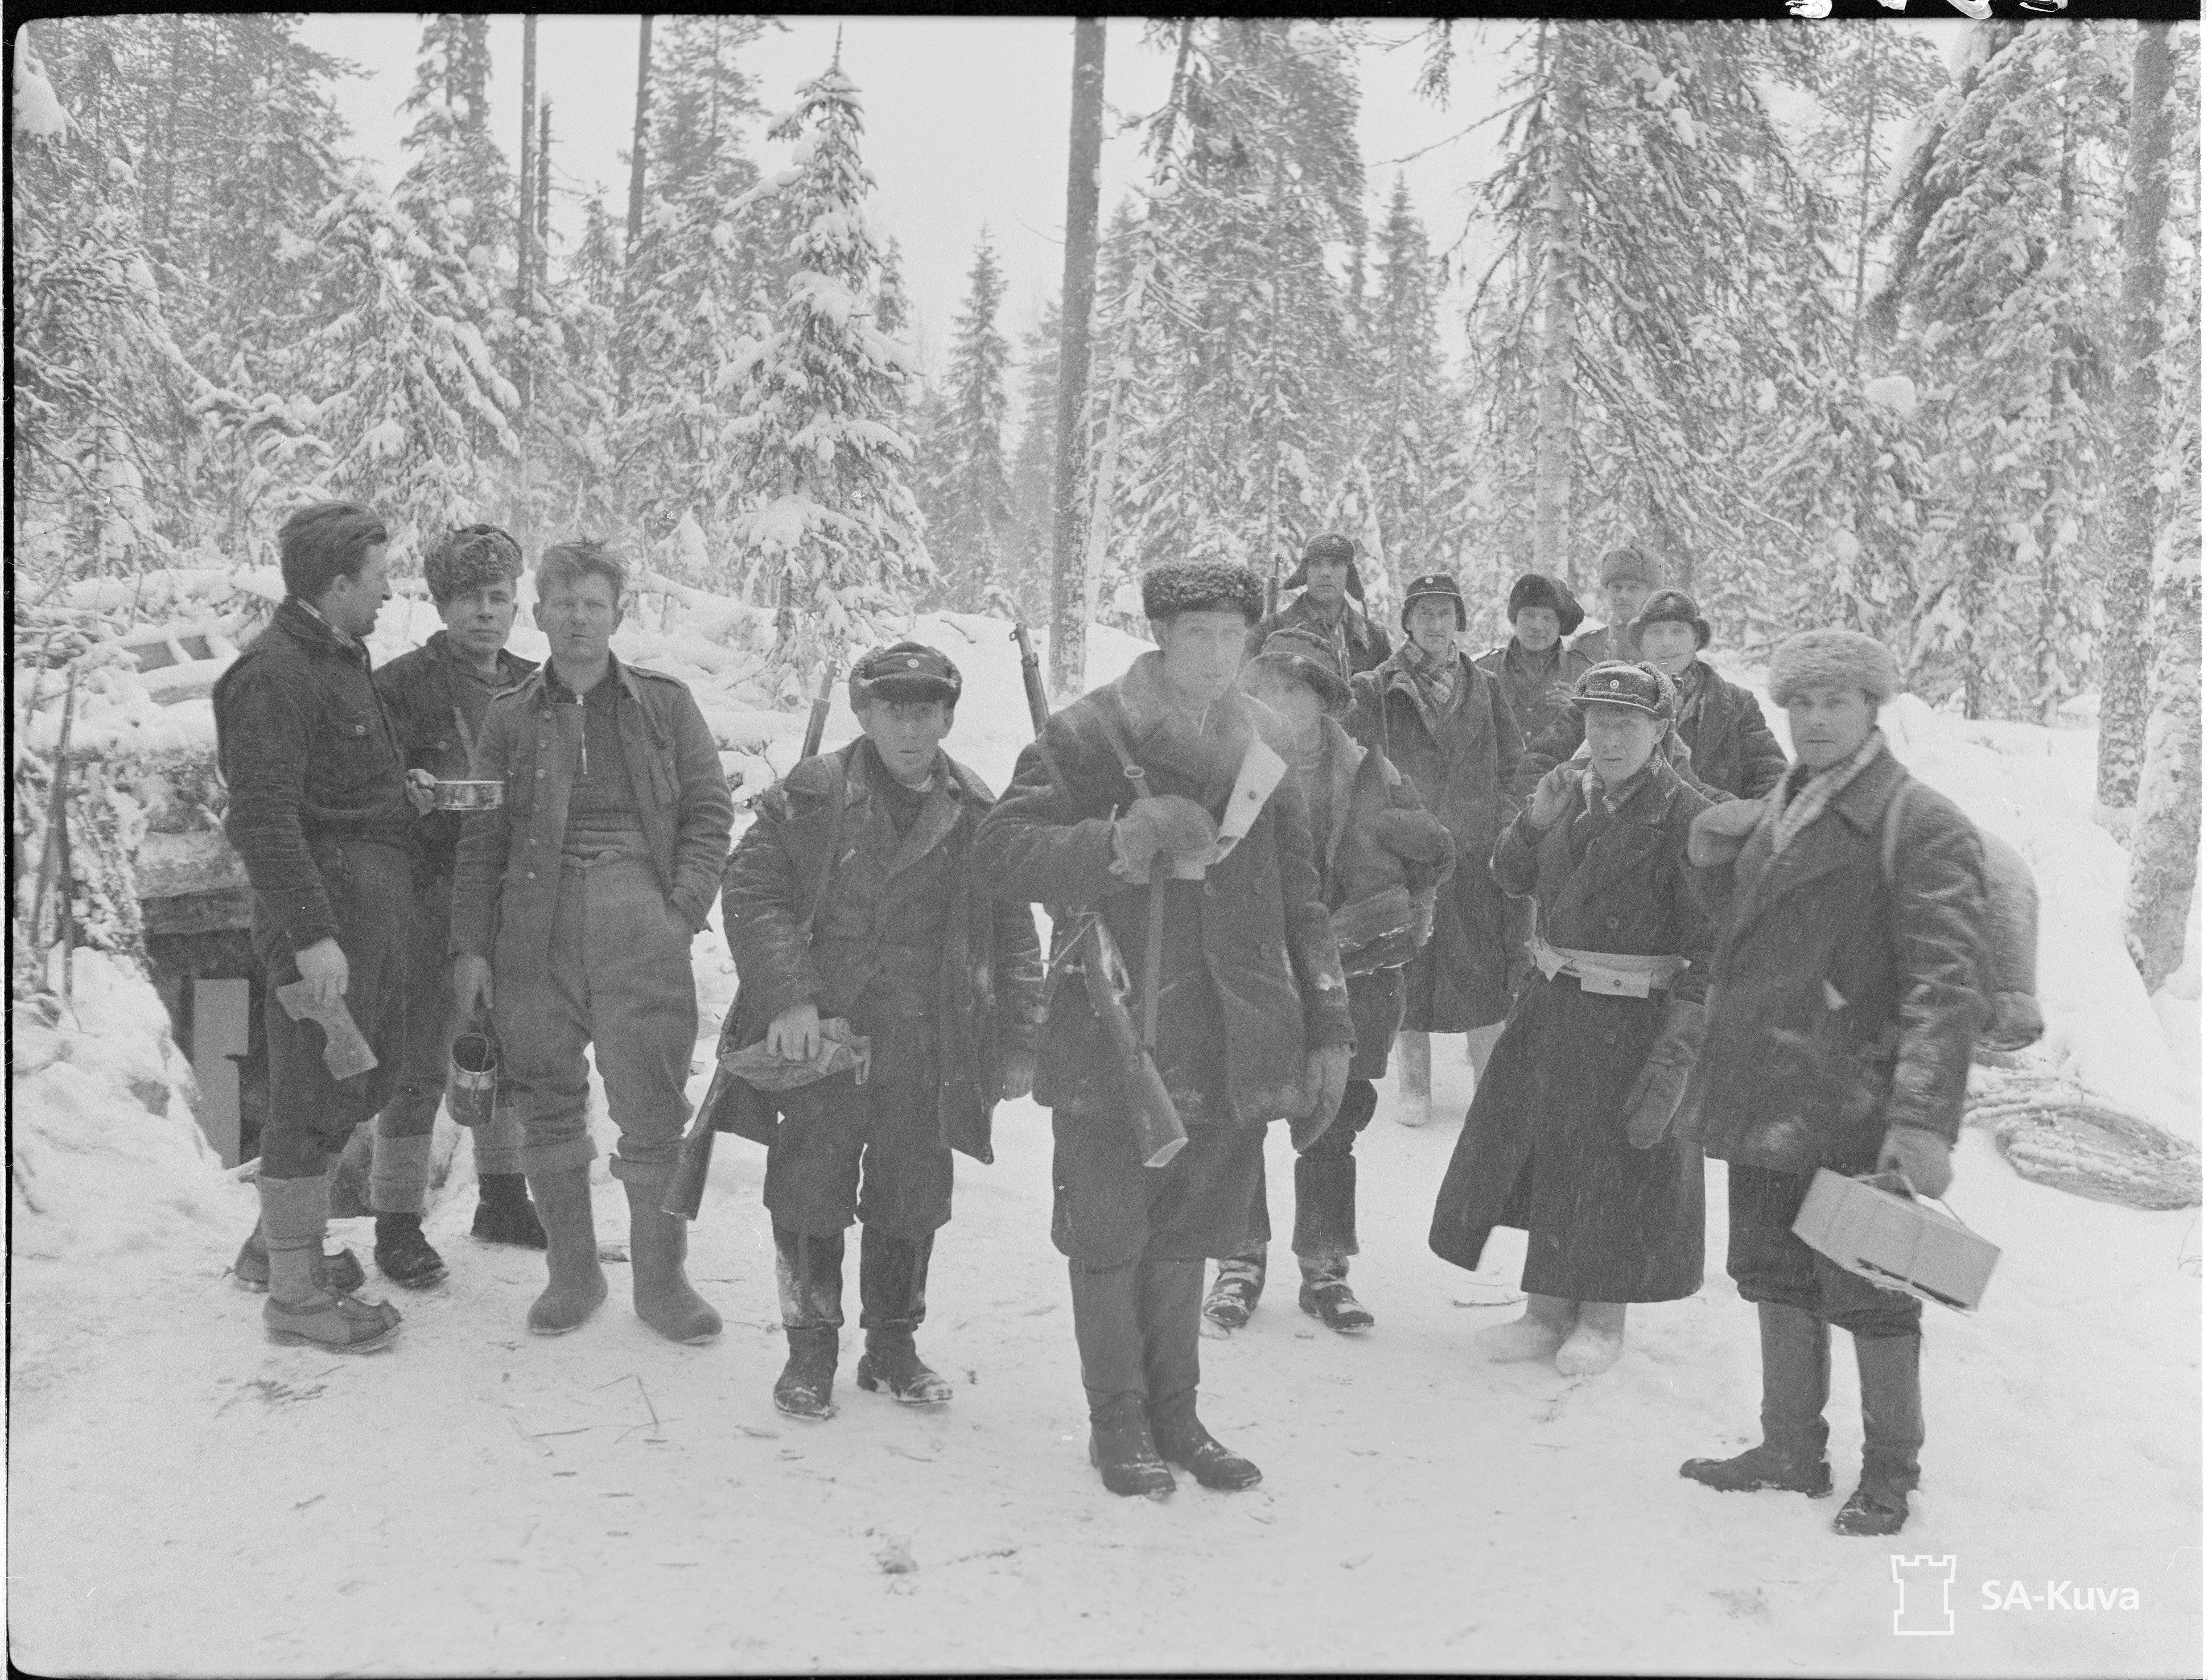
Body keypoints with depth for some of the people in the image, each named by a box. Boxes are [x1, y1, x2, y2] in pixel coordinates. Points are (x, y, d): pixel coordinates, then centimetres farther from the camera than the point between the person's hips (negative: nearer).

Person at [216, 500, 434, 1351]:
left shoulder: (342, 658, 16)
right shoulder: (273, 673, -15)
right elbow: (263, 818, -21)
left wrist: (399, 792, 10)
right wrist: (310, 933, -24)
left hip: (375, 906, 10)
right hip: (325, 910, -10)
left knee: (360, 1078, 19)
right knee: (316, 1095, -2)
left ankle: (278, 1243, 33)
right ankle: (294, 1290, 10)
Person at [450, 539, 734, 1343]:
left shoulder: (664, 704, 8)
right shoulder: (511, 717, 11)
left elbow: (709, 813, 6)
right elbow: (481, 840, 10)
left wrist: (684, 909, -6)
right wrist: (470, 945, 4)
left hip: (641, 925, -2)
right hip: (536, 928, 2)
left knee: (653, 1109, -2)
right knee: (547, 1106, 7)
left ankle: (660, 1278, 12)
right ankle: (572, 1271, 22)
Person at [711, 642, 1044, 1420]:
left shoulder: (976, 815, 3)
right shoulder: (811, 796, -3)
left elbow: (1012, 939, 7)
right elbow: (750, 891, -4)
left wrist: (1019, 1042, 3)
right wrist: (787, 995, -14)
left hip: (928, 1051, 2)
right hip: (821, 1035, -2)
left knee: (912, 1203, 11)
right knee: (810, 1197, 6)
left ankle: (892, 1346, 30)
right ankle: (810, 1348, 24)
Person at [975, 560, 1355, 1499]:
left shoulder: (1266, 744, 8)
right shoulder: (1086, 736, -7)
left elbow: (1301, 900, 12)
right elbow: (999, 855, -12)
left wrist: (1328, 1029, 10)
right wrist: (1121, 842, -26)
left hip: (1231, 1048, 4)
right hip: (1109, 1038, -3)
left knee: (1187, 1237, 15)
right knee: (1110, 1237, 7)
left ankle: (1175, 1412, 31)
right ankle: (1118, 1421, 25)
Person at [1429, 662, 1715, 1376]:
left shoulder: (1685, 816, -15)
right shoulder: (1571, 792, 5)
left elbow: (1711, 942, -15)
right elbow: (1512, 877, 10)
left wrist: (1681, 1040, -20)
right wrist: (1535, 820, -9)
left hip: (1635, 1019, -6)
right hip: (1554, 1005, 6)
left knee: (1621, 1165, 7)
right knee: (1544, 1151, 12)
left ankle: (1603, 1318, 26)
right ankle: (1548, 1309, 28)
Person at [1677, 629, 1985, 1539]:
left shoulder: (1921, 825, -11)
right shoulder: (1767, 817, 11)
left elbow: (1946, 984, -19)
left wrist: (1924, 1118, -26)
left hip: (1854, 1110, -7)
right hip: (1765, 1100, 7)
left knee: (1869, 1294, 6)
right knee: (1776, 1278, 17)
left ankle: (1889, 1473, 24)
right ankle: (1791, 1449, 32)